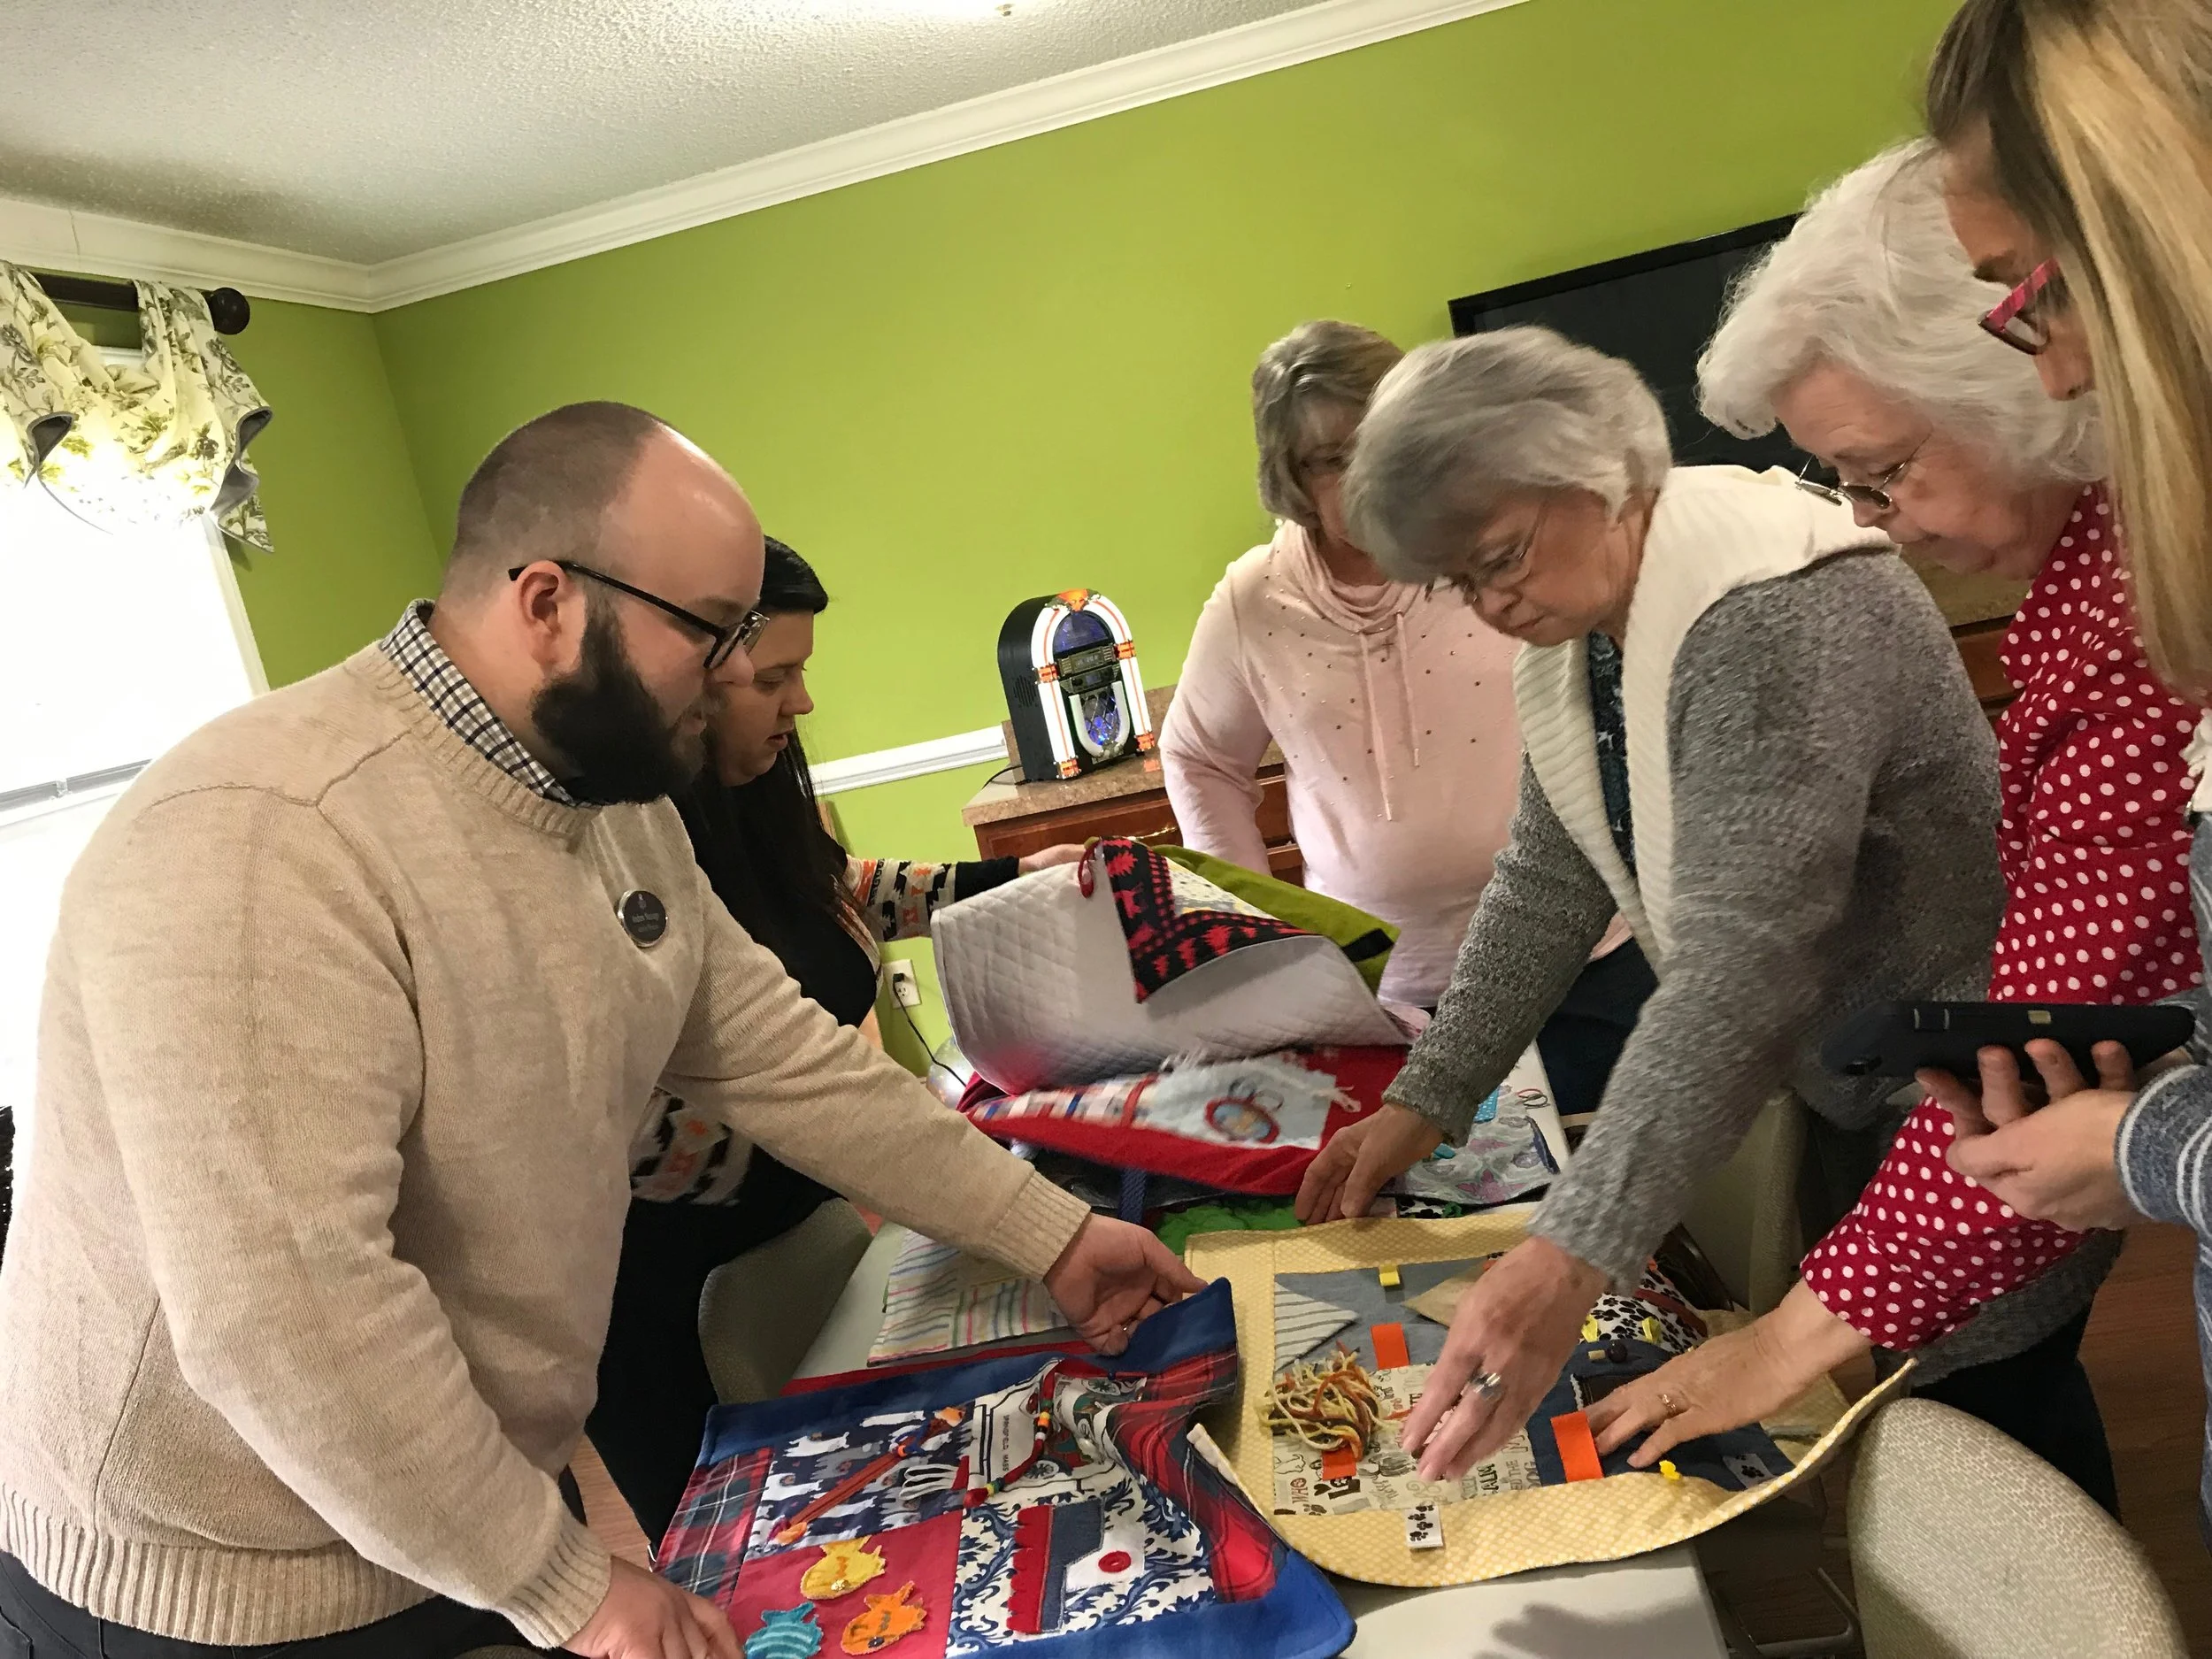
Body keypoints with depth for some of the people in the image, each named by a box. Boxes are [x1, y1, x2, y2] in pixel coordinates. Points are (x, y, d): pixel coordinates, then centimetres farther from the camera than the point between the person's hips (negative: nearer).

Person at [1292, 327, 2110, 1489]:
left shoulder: (1774, 616, -31)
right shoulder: (1576, 622, -2)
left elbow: (1744, 961, -40)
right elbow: (1549, 882, 2)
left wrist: (1572, 1255, -45)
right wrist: (1423, 1103, -3)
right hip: (1846, 1088, 8)